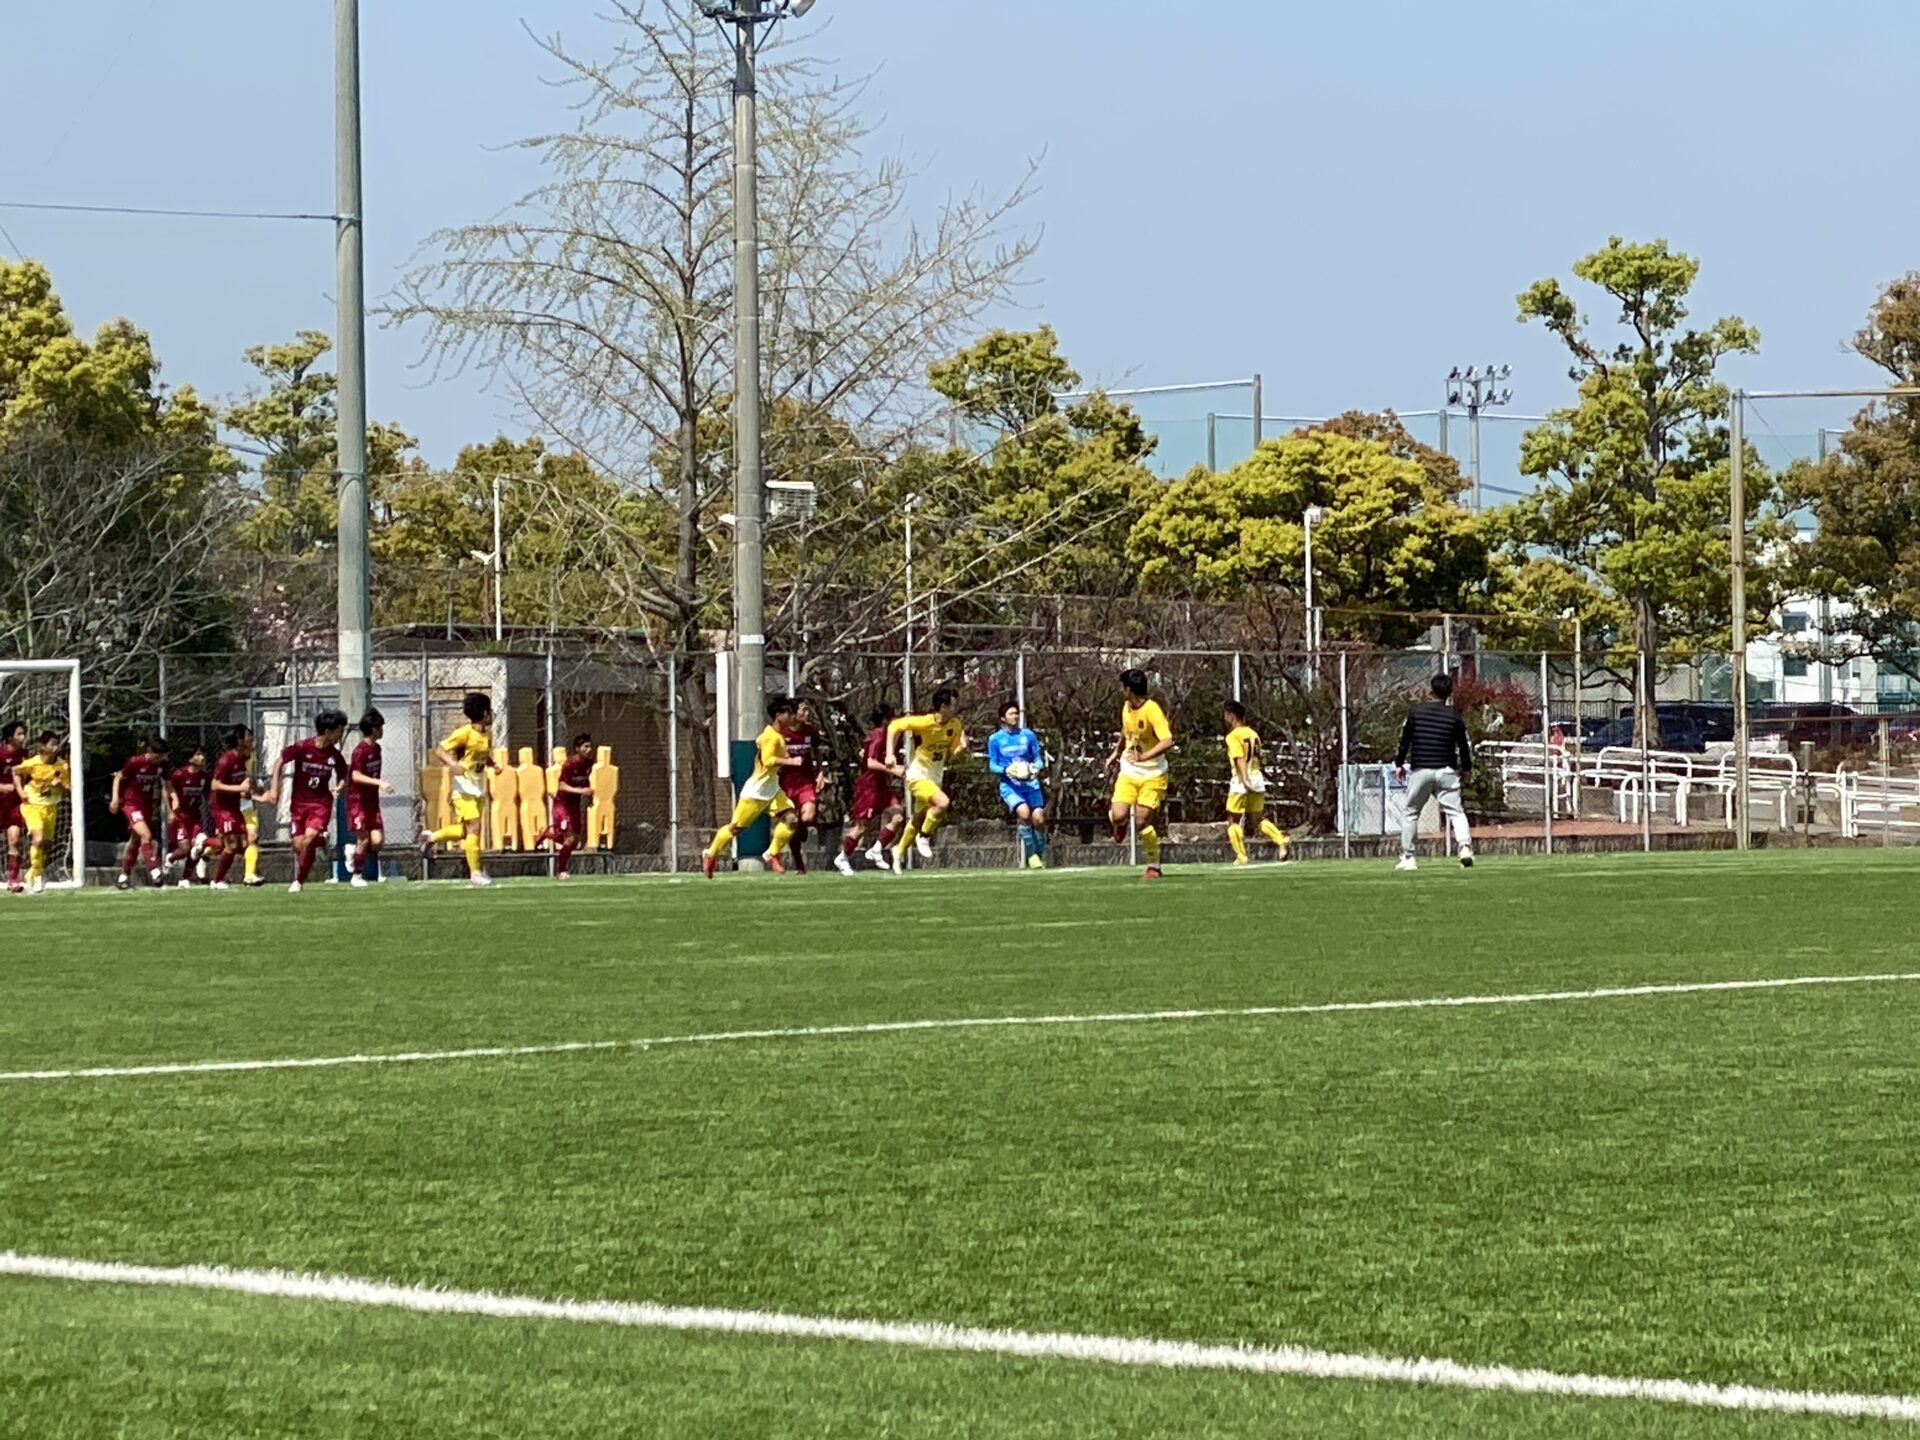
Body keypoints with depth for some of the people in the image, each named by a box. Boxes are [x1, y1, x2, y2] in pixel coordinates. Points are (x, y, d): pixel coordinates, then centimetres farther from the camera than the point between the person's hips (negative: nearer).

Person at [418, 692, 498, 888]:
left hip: (479, 788, 8)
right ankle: (475, 873, -3)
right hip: (465, 788, -8)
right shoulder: (464, 733, -16)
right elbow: (440, 750, -14)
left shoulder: (487, 734, 6)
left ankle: (431, 837, 32)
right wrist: (453, 764, -32)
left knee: (465, 830, 10)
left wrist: (493, 765, -1)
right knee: (474, 828, -10)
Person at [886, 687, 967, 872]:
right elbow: (894, 726, -13)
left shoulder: (955, 726, -5)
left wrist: (962, 748, -19)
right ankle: (924, 837, -7)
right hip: (918, 776, -7)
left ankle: (900, 851, 41)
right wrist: (890, 755, -17)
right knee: (943, 803, -29)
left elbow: (951, 756, 3)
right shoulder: (925, 722, -23)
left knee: (918, 821, 17)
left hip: (935, 778, 7)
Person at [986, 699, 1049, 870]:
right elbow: (992, 766, 5)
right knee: (1024, 812, -28)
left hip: (1030, 783, 2)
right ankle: (1031, 855, -16)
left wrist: (1036, 768, -11)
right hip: (1009, 786, -2)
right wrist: (1006, 770, -15)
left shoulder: (1028, 735, 9)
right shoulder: (995, 739, 4)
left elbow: (1039, 760, 12)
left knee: (1038, 818, -14)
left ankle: (1040, 856, 5)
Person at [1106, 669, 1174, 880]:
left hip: (1152, 775, -5)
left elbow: (1167, 742, -31)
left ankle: (1154, 866, 10)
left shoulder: (1152, 710, -20)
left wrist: (1143, 757, -38)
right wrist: (1116, 753, 24)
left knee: (1142, 823, -9)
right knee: (1118, 815, -15)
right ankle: (1121, 823, 23)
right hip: (1128, 773, 5)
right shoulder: (1126, 707, 4)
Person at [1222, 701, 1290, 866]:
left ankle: (1241, 857, -2)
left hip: (1241, 780, -7)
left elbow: (1239, 759, -21)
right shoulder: (1253, 734, 13)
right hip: (1257, 778, 7)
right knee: (1258, 819, 14)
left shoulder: (1233, 736, -8)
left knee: (1233, 820, 4)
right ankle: (1281, 841, -7)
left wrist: (1245, 780, -30)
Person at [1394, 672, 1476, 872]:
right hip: (1446, 771, 0)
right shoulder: (1454, 716, 0)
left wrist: (1399, 764, 13)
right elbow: (1463, 744, 5)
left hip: (1420, 771, 0)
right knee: (1455, 811, 0)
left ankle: (1407, 857, 12)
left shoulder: (1417, 711, 1)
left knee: (1411, 813, 12)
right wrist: (1466, 768, 20)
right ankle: (1465, 846, -23)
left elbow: (1405, 740, 2)